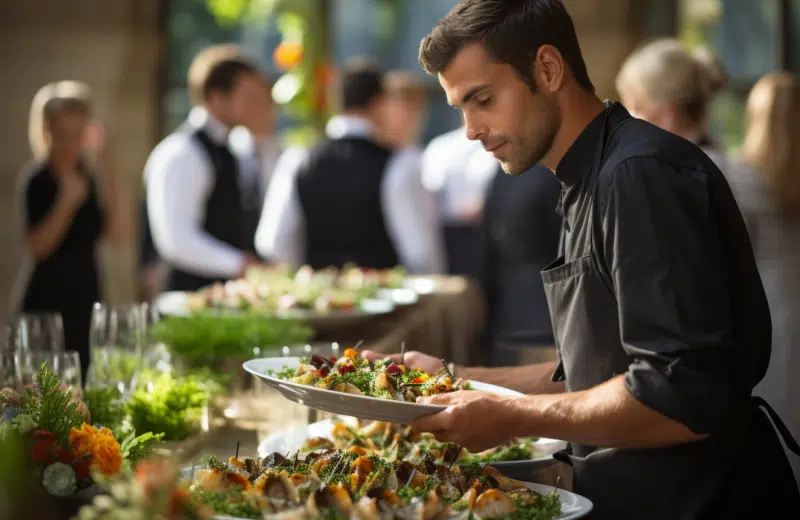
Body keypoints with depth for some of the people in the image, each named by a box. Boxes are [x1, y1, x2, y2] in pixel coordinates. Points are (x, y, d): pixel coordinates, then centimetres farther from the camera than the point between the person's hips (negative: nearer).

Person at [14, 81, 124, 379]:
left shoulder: (89, 173, 7)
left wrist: (107, 174, -5)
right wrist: (67, 203, -25)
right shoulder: (37, 179, -8)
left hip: (87, 293, 6)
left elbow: (117, 236, 0)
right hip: (49, 298, -6)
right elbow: (37, 247, -15)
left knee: (86, 381, 6)